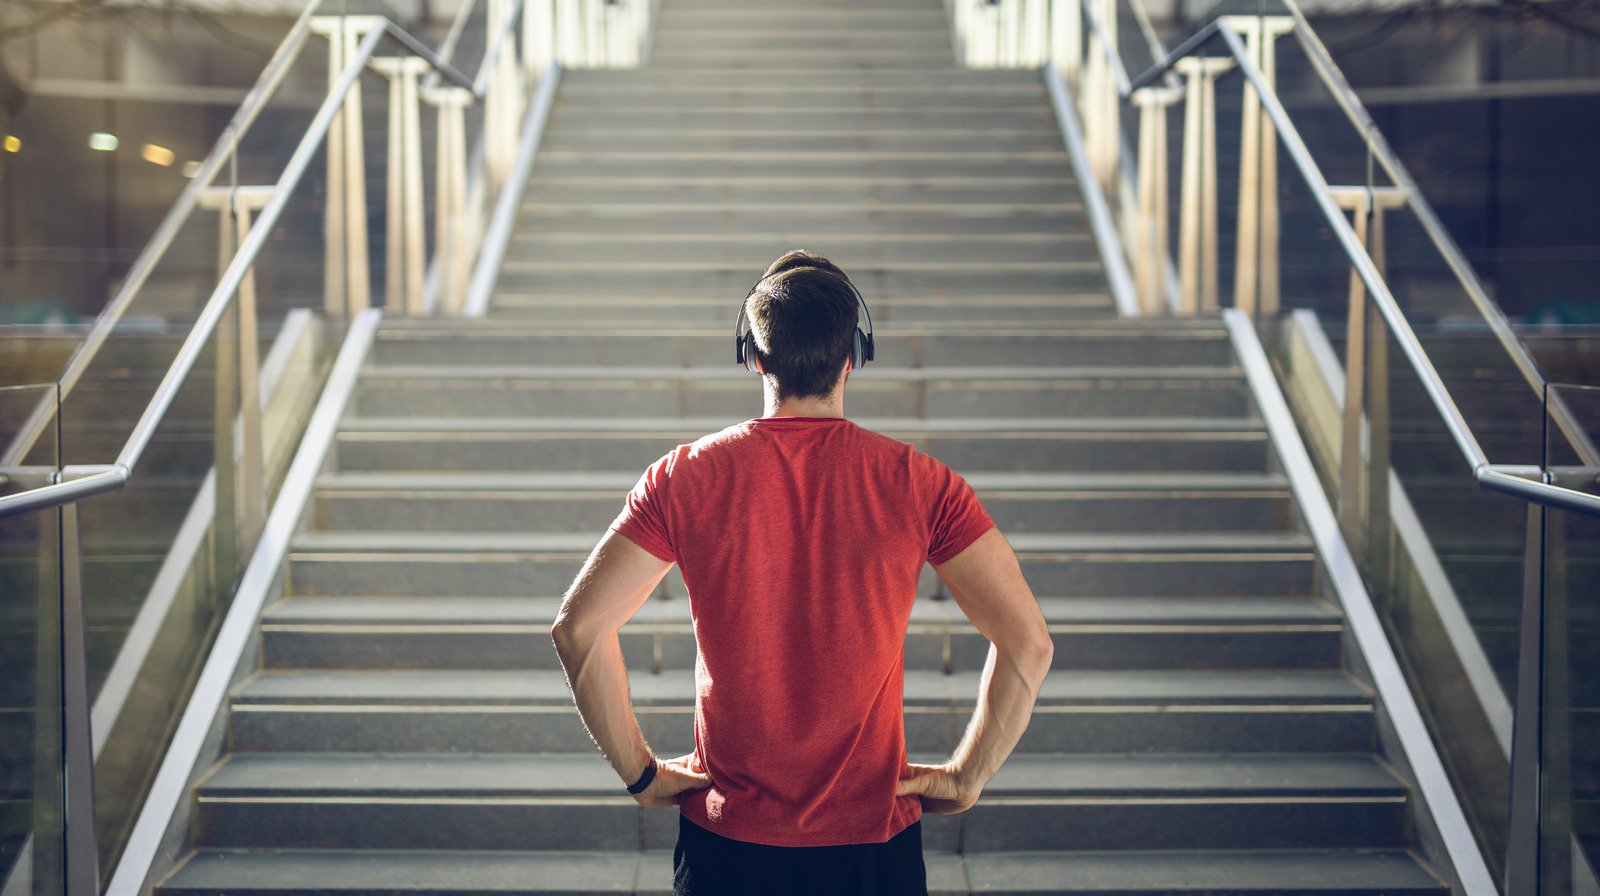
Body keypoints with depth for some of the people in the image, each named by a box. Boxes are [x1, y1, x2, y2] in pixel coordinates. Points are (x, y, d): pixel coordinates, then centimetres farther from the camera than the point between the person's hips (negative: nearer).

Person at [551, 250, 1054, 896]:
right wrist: (966, 777, -3)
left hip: (726, 841, 1)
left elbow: (578, 627, -12)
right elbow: (1028, 644, -13)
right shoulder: (919, 485, -9)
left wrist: (640, 772, -3)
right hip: (873, 841, 0)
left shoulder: (686, 479, -8)